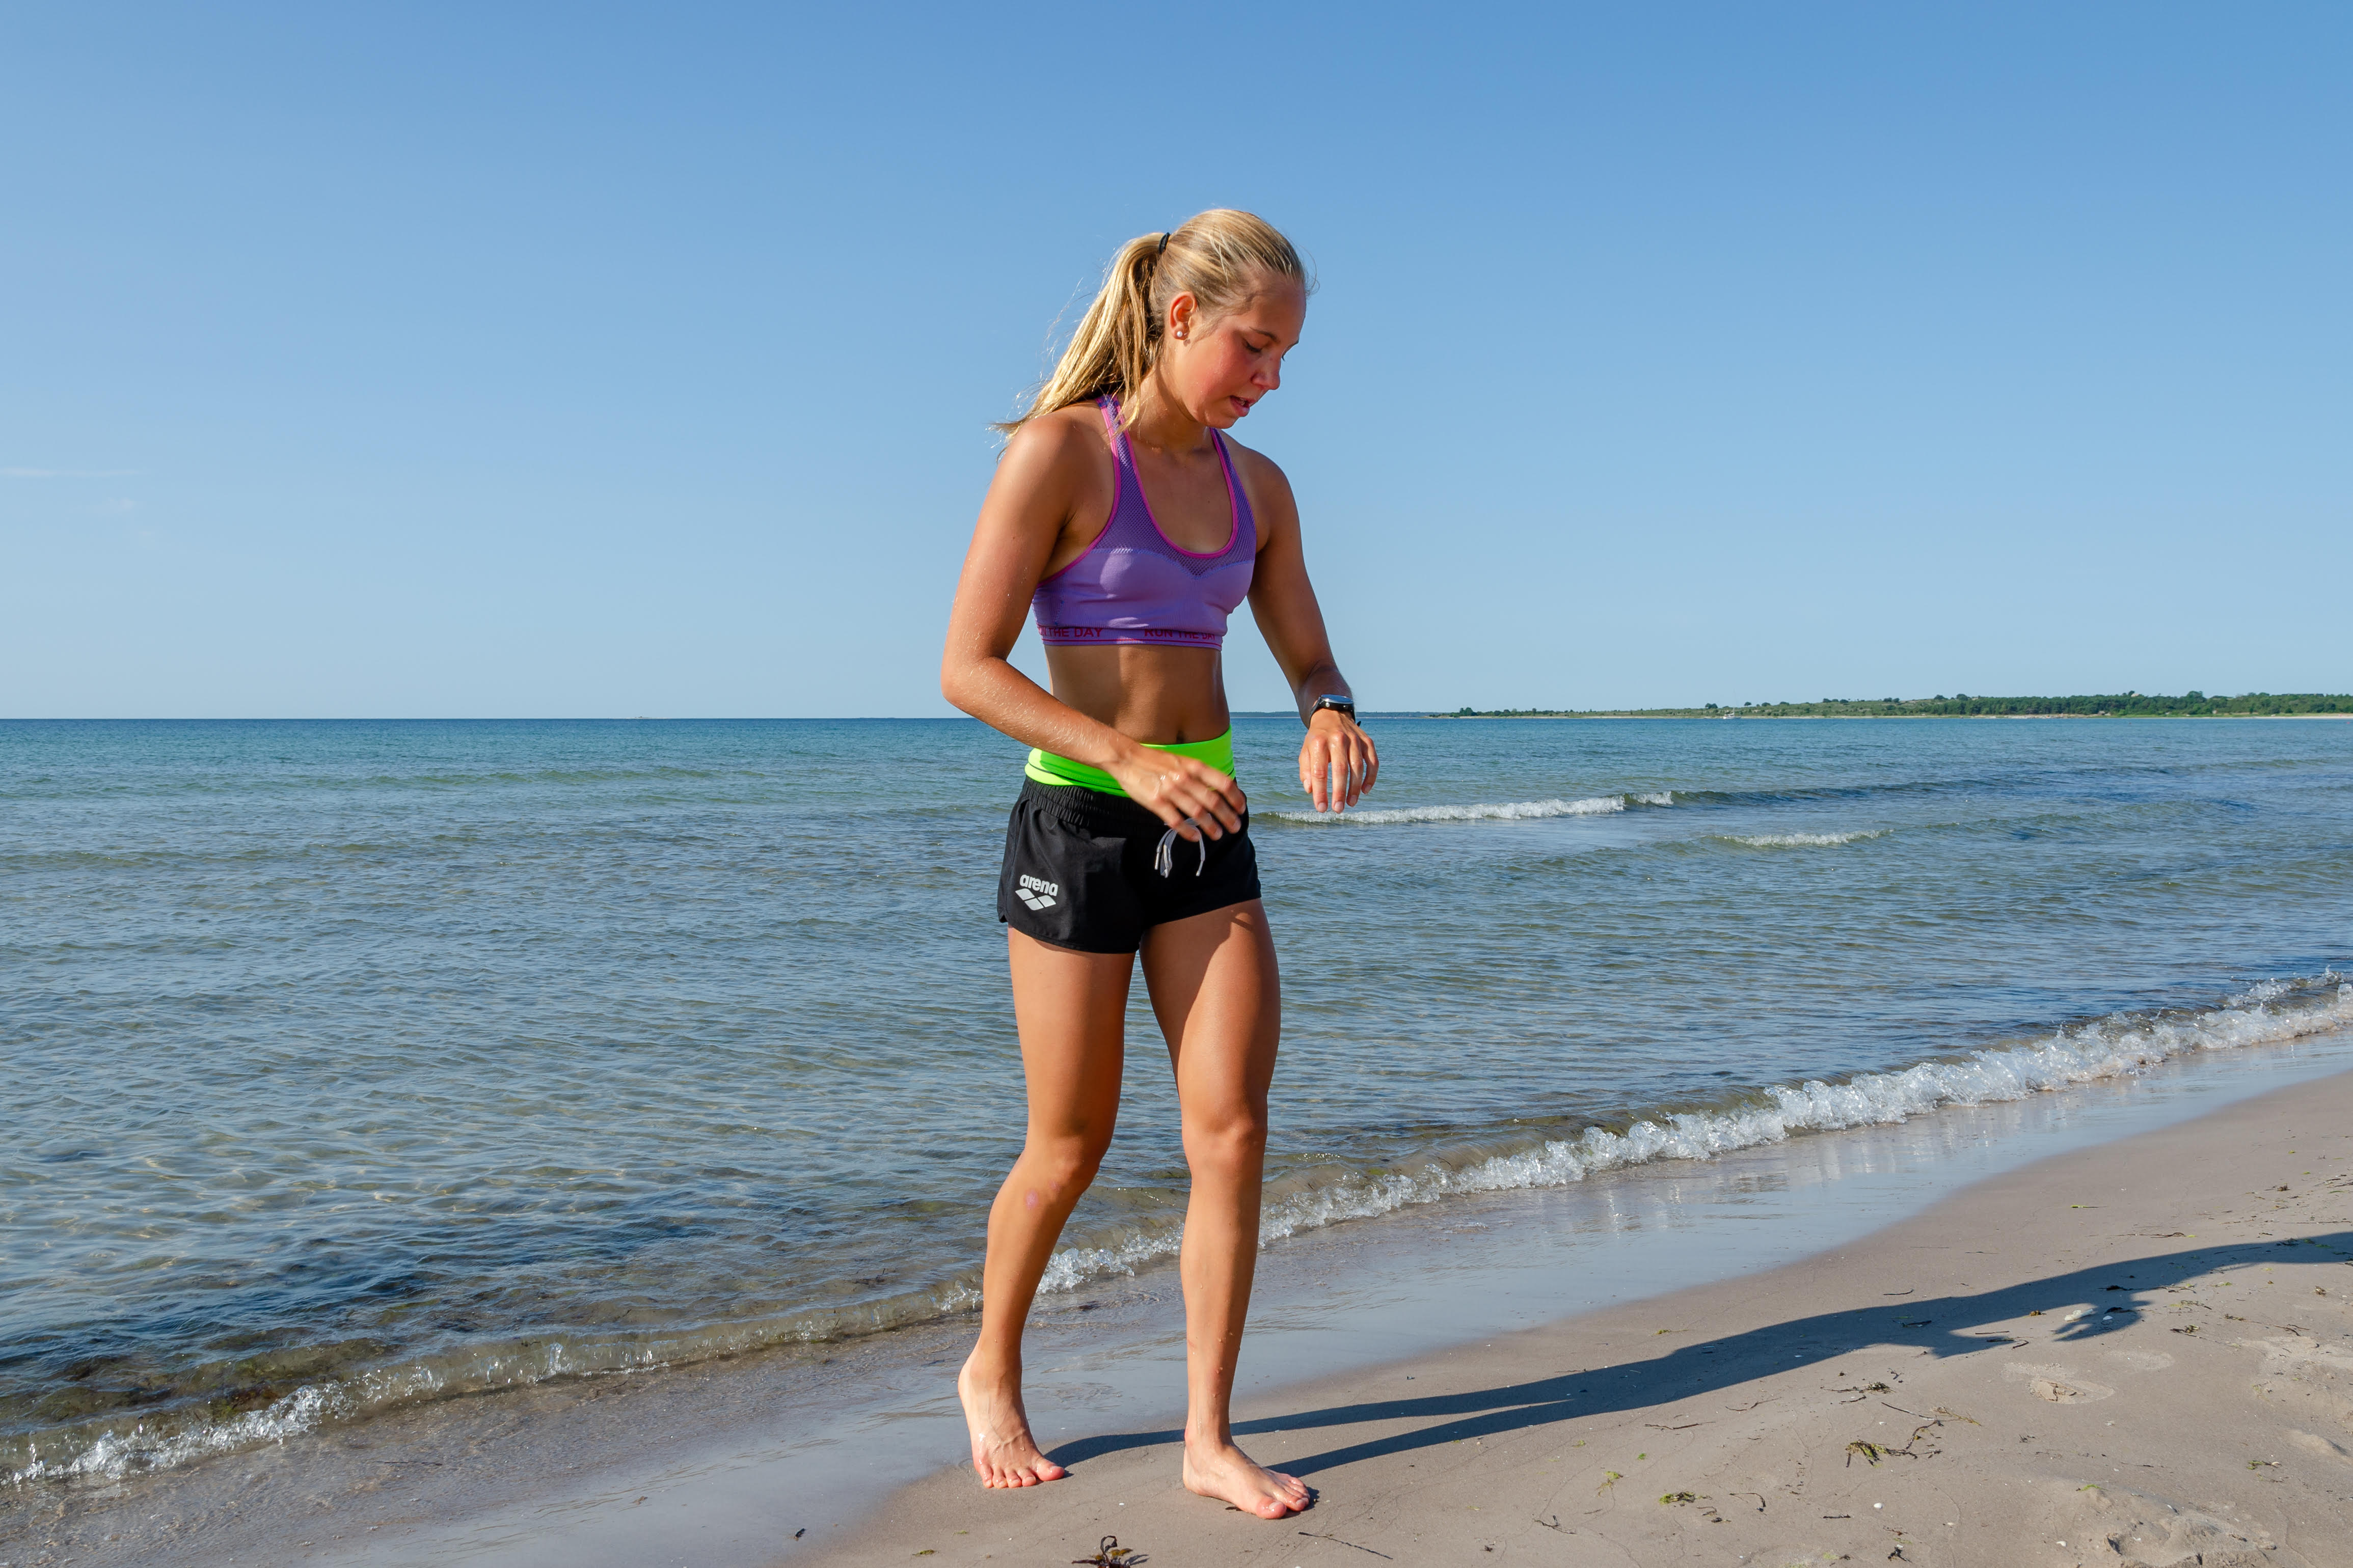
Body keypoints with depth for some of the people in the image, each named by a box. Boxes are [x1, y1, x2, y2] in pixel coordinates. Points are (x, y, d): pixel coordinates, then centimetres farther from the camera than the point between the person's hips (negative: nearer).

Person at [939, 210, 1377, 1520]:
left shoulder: (1258, 487, 7)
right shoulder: (1058, 451, -11)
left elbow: (1311, 659, 13)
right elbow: (969, 667, -14)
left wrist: (1333, 715, -11)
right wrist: (1129, 760, -26)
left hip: (1208, 829, 5)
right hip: (1077, 820, -5)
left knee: (1235, 1129, -2)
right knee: (1073, 1146, 7)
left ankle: (1210, 1438, 13)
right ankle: (992, 1375, 33)